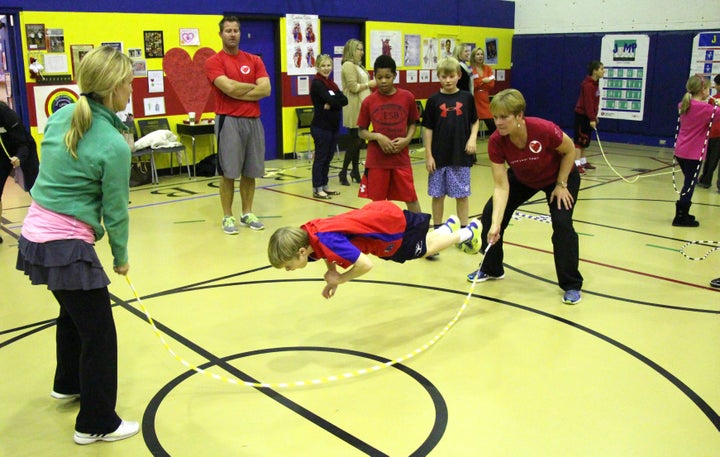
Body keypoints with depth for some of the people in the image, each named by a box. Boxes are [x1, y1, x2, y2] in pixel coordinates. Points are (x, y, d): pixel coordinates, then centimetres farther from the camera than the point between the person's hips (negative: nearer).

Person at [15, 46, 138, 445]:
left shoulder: (61, 117, 3)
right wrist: (121, 257, 4)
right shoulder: (114, 145, -18)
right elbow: (115, 211, -11)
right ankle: (97, 424, 18)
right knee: (99, 333, 5)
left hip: (35, 233, 9)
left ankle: (68, 384, 51)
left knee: (73, 311, 30)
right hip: (67, 247, -9)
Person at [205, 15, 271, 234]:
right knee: (228, 172, 0)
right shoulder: (214, 62, -1)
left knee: (250, 172, 9)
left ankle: (247, 213, 21)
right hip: (228, 121, -4)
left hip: (253, 120, 4)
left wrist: (238, 93, -9)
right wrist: (253, 86, -1)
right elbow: (229, 87, -16)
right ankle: (227, 217, 9)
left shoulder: (254, 60, 11)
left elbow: (266, 89, -2)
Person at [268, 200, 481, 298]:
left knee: (427, 249, 23)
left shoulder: (328, 242, -40)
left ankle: (468, 232, 45)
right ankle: (448, 227, 60)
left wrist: (339, 280, -22)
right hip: (379, 211, 7)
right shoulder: (305, 233, -14)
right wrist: (332, 274, -4)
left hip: (394, 226, -7)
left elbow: (366, 264, -36)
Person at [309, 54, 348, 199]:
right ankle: (317, 189, 2)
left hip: (333, 126, 8)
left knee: (328, 157, 12)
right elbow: (330, 100, -23)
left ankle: (324, 186, 20)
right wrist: (337, 101, -5)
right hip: (321, 126, -8)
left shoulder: (331, 83, 13)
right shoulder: (317, 83, -10)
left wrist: (331, 104, -15)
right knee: (320, 157, -3)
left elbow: (344, 100, -1)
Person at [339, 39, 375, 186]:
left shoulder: (358, 65, 18)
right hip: (354, 109, -9)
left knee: (357, 141, 11)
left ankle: (355, 171, 18)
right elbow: (353, 87, -18)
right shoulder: (348, 65, -11)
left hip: (362, 107, 9)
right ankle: (343, 172, 2)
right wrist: (369, 84, -9)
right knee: (354, 141, -6)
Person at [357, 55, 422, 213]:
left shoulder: (407, 97, -1)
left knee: (411, 199, 4)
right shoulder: (368, 102, -3)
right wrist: (378, 137, -16)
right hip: (376, 160, 0)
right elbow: (362, 131, 2)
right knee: (378, 201, 6)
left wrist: (407, 139, -9)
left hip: (401, 158, 0)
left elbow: (412, 123, 10)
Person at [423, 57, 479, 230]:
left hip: (461, 156, 0)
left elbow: (475, 121, 11)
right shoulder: (434, 100, -1)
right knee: (437, 195, 9)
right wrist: (428, 155, -3)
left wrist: (473, 138, -7)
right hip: (439, 156, 0)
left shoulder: (466, 97, 1)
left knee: (462, 195, 7)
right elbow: (427, 128, 1)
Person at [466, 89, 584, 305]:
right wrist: (495, 224, -38)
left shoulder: (544, 129, -39)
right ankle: (491, 269, 21)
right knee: (490, 213, -2)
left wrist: (561, 185, -17)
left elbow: (569, 151, -17)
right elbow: (501, 186, -30)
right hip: (522, 179, 4)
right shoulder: (496, 142, -30)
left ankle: (572, 286, -2)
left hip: (560, 176, -3)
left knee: (562, 223, -21)